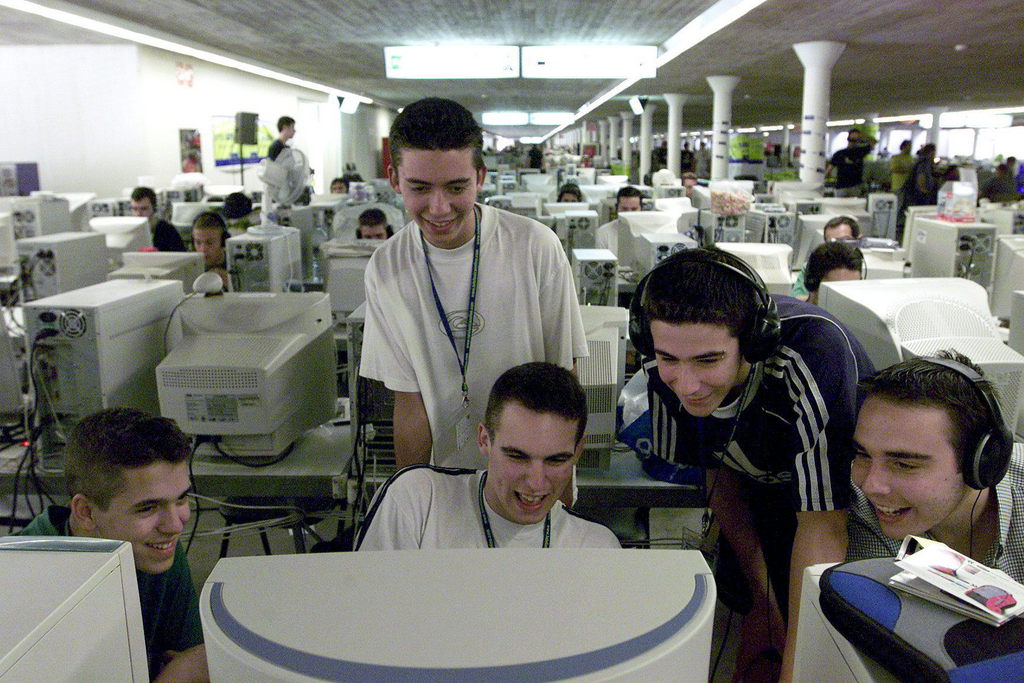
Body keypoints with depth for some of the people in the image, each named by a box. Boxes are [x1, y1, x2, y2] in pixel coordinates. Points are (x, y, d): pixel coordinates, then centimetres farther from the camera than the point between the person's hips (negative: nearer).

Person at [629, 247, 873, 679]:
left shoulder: (813, 355, -40)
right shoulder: (664, 365, -24)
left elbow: (822, 528, -35)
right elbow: (720, 470, -8)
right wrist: (763, 598, -6)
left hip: (843, 505, -3)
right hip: (759, 494, 4)